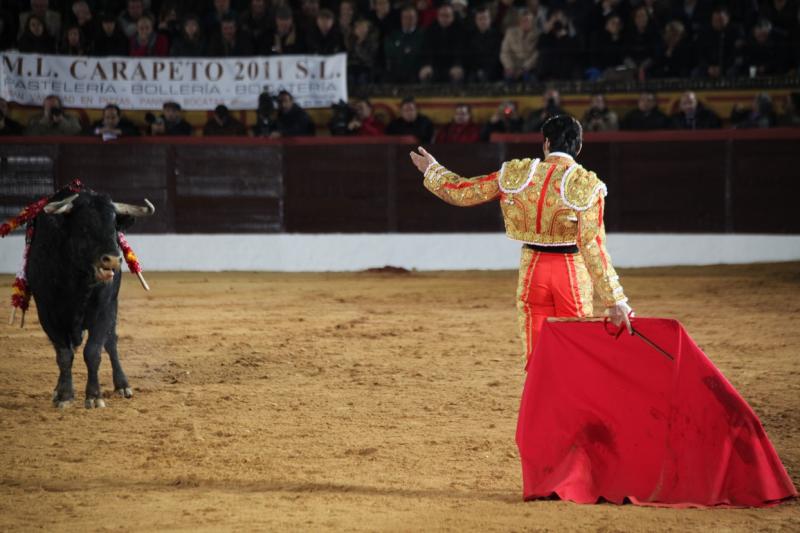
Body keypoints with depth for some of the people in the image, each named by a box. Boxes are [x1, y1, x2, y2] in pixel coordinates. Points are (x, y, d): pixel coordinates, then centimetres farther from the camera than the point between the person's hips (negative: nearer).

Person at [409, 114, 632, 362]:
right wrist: (614, 300, -17)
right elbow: (592, 247, -17)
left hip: (532, 270, 2)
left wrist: (432, 170, 25)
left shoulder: (515, 174, -2)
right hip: (573, 273, -2)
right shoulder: (586, 185, -11)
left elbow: (461, 193, 6)